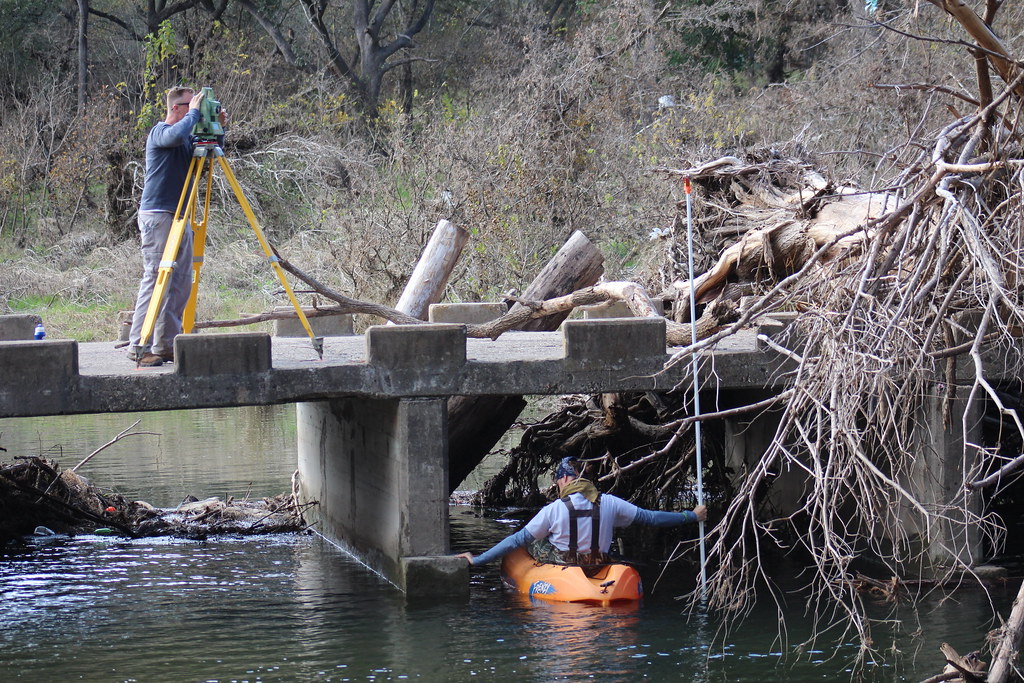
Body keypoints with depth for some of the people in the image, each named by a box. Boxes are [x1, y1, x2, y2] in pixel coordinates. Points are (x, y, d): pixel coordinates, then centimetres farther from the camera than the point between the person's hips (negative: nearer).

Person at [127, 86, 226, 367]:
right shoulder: (159, 132, -9)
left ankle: (167, 344, 11)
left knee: (181, 284, 7)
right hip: (158, 216, -9)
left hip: (180, 217, 9)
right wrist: (194, 113, -17)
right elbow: (176, 136, -31)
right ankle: (139, 346, -12)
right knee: (156, 279, -12)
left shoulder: (187, 138, 16)